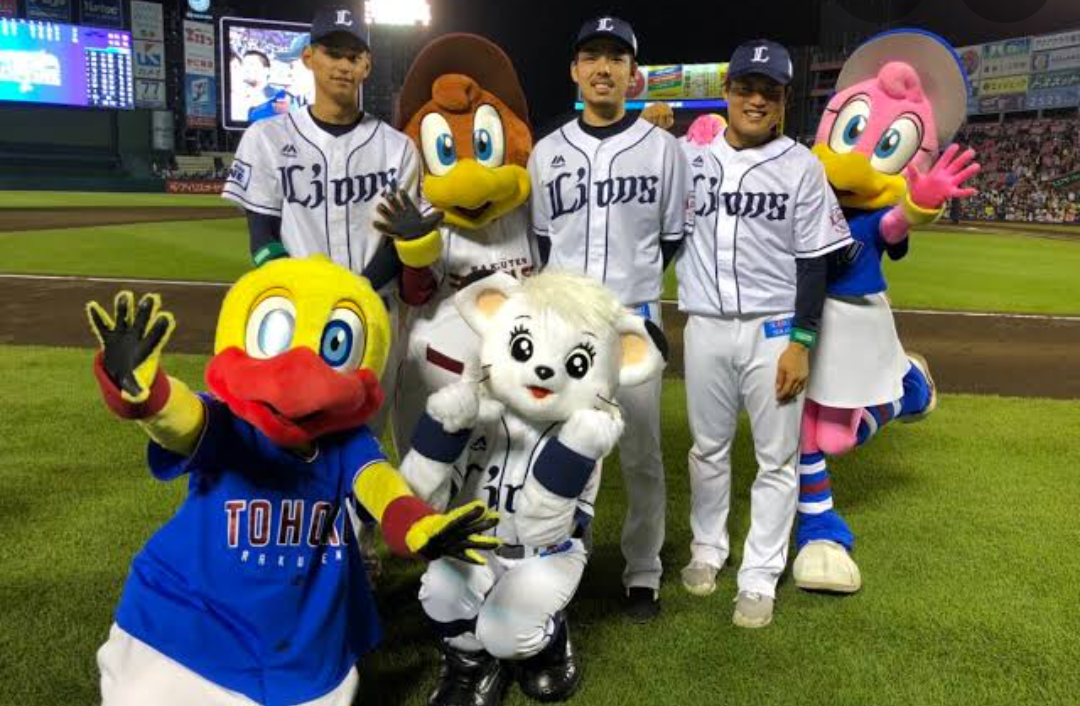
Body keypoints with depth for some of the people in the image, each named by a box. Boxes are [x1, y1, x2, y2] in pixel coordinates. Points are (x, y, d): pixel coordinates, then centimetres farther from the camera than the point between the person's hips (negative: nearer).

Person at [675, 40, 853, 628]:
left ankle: (759, 577, 17)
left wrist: (801, 342, -10)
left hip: (774, 330, -2)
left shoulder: (800, 166, -2)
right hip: (705, 328, 2)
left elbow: (814, 260, -3)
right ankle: (707, 550, 34)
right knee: (708, 448, 15)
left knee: (777, 457, 4)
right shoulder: (688, 157, 4)